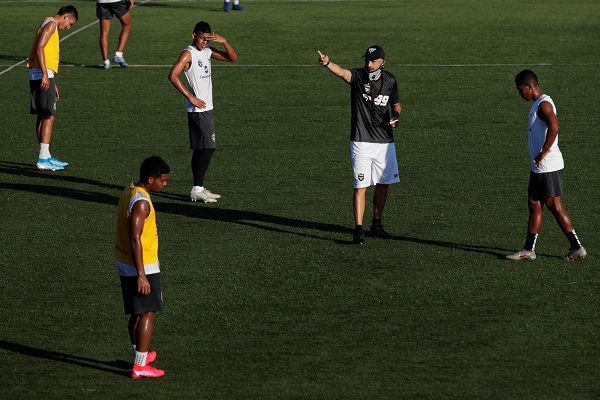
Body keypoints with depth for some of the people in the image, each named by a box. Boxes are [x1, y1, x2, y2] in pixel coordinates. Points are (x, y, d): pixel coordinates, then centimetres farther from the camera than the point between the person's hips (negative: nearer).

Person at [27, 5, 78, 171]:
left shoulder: (51, 25, 24)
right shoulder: (51, 24, -7)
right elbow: (39, 48, -19)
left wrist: (53, 84, 28)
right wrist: (45, 74, -24)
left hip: (44, 76, 10)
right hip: (42, 75, -10)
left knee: (42, 116, 13)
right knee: (49, 116, -12)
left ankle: (45, 157, 18)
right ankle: (43, 158, -16)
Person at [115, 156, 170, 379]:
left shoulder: (129, 191, 8)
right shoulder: (141, 202, -23)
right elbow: (135, 239, -26)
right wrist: (141, 275, -26)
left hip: (124, 263, 9)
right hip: (141, 266, -9)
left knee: (137, 312, 20)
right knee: (148, 313, -3)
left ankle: (140, 356, 32)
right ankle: (139, 367, -4)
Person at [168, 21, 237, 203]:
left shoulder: (207, 51, 14)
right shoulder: (188, 54, -12)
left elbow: (232, 58, 17)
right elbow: (173, 75, -22)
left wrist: (224, 42, -2)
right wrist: (190, 97, -20)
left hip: (206, 108, 9)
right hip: (198, 109, -9)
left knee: (200, 149, 10)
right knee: (208, 147, -12)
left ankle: (198, 189, 14)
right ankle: (197, 189, -9)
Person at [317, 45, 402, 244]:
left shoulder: (390, 80, 3)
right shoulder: (358, 76, -10)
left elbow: (396, 103, 19)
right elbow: (341, 72, -32)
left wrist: (395, 117, -4)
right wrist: (327, 63, -54)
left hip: (385, 142, 4)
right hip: (362, 142, -4)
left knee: (383, 184, 11)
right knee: (360, 186, -7)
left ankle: (376, 226, 25)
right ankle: (358, 229, -6)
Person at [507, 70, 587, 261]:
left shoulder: (544, 104, -16)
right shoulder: (537, 104, 16)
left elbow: (554, 127, -32)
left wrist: (543, 153, -25)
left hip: (549, 166, -10)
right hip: (539, 167, 10)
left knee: (555, 206, -5)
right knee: (534, 205, 10)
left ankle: (577, 248, 0)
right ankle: (528, 250, 14)